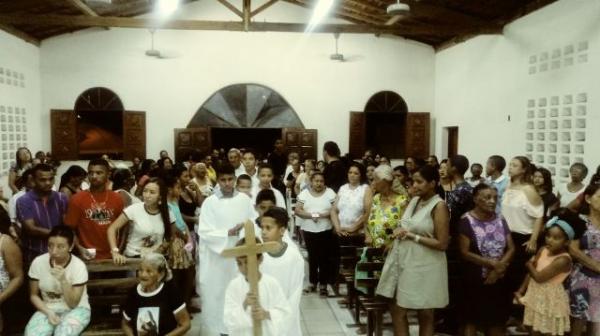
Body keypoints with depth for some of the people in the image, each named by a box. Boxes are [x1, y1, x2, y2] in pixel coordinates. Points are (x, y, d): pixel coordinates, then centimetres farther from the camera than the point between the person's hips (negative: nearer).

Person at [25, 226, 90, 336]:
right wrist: (48, 312, -13)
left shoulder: (78, 266, -17)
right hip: (47, 309, 3)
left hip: (76, 310, -3)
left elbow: (73, 304, -16)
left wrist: (63, 280, -30)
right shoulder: (38, 262, -9)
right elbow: (34, 295, 3)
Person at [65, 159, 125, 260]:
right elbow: (70, 229, -2)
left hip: (111, 256, 2)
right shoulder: (77, 199, -4)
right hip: (88, 257, -2)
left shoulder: (117, 198, 2)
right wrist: (79, 248, -15)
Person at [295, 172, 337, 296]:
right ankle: (313, 282, 21)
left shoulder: (330, 193, 1)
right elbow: (297, 210, -2)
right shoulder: (304, 193, 4)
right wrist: (311, 215, -17)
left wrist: (321, 215, -17)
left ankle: (323, 284, 10)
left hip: (326, 230, -1)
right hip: (309, 230, 2)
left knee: (324, 258, 0)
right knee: (312, 257, 10)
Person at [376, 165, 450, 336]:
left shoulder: (439, 206, -12)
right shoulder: (414, 201, 8)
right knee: (397, 309, 10)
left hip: (424, 265, -7)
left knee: (424, 314, 8)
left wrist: (413, 236, -16)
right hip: (403, 259, 7)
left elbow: (442, 244, -16)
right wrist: (399, 231, -4)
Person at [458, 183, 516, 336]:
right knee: (471, 320, 4)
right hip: (474, 280, -5)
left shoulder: (500, 220, 6)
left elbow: (511, 248, 3)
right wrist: (492, 263, -16)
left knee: (496, 321, 11)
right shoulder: (467, 221, -11)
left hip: (498, 279, 5)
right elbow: (464, 252, -14)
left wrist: (499, 267, -12)